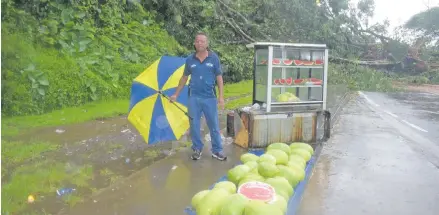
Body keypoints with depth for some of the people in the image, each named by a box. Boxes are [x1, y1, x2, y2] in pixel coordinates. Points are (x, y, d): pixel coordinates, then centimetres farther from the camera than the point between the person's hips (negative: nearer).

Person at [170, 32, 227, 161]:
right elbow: (184, 77, 12)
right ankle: (197, 149, 24)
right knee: (194, 125, 9)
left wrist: (221, 96, -5)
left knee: (214, 125, 5)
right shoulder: (190, 59, 3)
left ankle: (217, 150, 16)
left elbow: (219, 77, 0)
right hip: (194, 97, 2)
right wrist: (176, 94, 13)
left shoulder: (214, 58, -2)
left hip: (210, 97, -2)